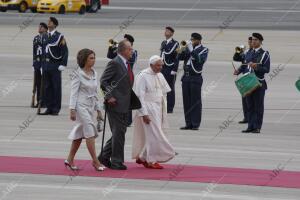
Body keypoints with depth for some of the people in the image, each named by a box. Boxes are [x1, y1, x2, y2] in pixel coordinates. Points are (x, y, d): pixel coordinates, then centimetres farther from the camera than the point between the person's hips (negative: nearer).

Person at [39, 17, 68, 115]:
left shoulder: (59, 37, -5)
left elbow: (65, 51, -7)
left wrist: (63, 65, -13)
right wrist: (42, 64, 14)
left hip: (55, 66, -6)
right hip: (46, 65, 6)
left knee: (56, 87, -1)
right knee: (47, 87, 7)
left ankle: (56, 109, 2)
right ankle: (49, 108, 11)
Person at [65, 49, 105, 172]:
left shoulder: (94, 74, 11)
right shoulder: (78, 74, -8)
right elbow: (73, 92, -10)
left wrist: (98, 110, 16)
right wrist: (72, 109, -16)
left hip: (91, 106, 7)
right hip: (81, 106, -7)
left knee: (80, 134, 10)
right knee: (90, 133, -11)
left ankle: (70, 160, 18)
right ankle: (95, 161, -9)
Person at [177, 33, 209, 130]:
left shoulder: (203, 50, -1)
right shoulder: (188, 48, 14)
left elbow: (200, 60, -17)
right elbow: (180, 57, 8)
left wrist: (192, 50, -19)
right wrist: (183, 50, -9)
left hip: (195, 77, -6)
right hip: (186, 77, 6)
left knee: (195, 102, -4)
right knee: (187, 101, 5)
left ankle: (195, 124, -1)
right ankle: (188, 123, 10)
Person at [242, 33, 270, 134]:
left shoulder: (264, 54, -3)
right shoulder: (250, 53, 14)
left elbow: (267, 69, -10)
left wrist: (256, 67, -22)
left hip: (259, 83, -6)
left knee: (258, 106, -3)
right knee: (250, 106, 7)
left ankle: (257, 127, -1)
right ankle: (250, 126, 11)